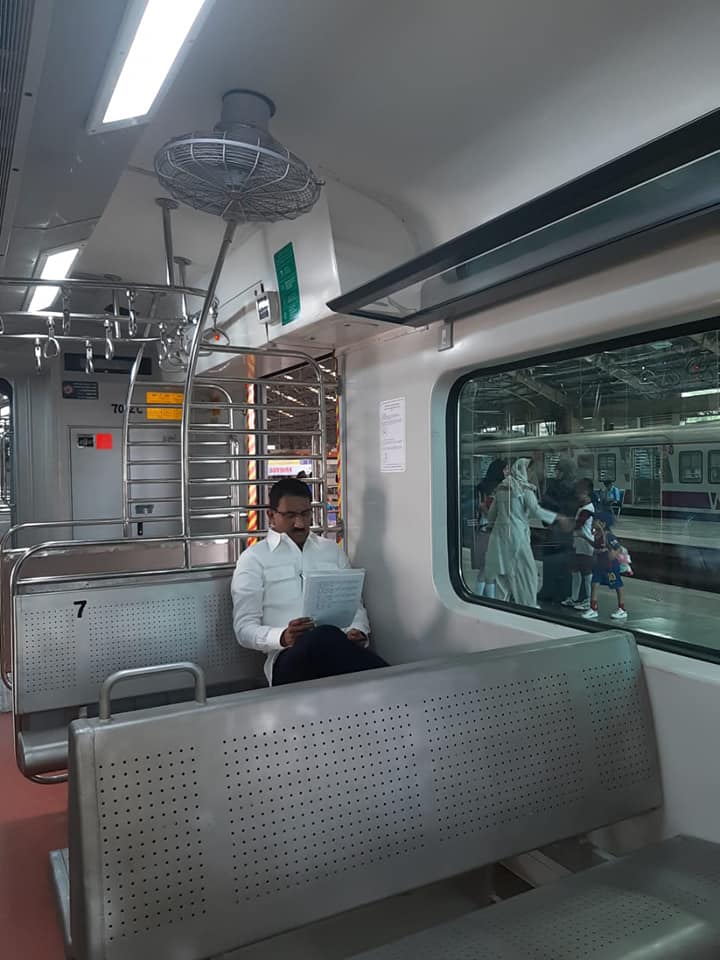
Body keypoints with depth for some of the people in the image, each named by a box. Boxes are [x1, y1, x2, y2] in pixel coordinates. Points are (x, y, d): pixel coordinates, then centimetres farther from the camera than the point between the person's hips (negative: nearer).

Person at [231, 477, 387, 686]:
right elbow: (244, 628, 3)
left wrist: (358, 632, -3)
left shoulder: (332, 550, 24)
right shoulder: (253, 559, 10)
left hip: (339, 650, 3)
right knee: (325, 638, -37)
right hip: (289, 657, -3)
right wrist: (283, 637, -19)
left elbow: (355, 604, 21)